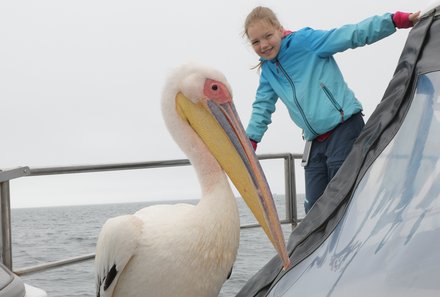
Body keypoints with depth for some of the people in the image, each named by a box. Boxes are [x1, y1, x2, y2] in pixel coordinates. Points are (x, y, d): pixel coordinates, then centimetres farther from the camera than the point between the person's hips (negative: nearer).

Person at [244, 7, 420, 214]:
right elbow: (262, 106, 22)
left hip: (345, 128, -7)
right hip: (315, 143, 7)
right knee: (314, 208, 5)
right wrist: (250, 140, 16)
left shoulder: (306, 40, -7)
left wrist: (396, 20, -23)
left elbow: (351, 35, -14)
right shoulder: (267, 70, 12)